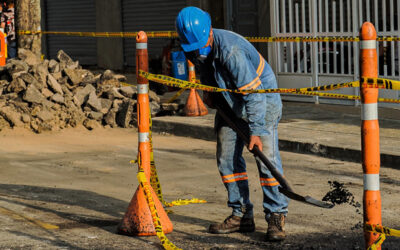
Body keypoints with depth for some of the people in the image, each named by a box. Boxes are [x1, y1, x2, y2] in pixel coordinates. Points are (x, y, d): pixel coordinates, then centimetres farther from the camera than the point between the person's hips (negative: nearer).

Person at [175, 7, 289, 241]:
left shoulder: (231, 50, -36)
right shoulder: (194, 48, -12)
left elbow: (253, 93, -34)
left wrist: (255, 131, -36)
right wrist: (207, 89, 17)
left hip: (261, 96, -8)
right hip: (229, 101, 8)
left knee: (266, 157, -15)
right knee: (227, 158, 3)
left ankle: (276, 217, -9)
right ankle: (242, 215, 11)